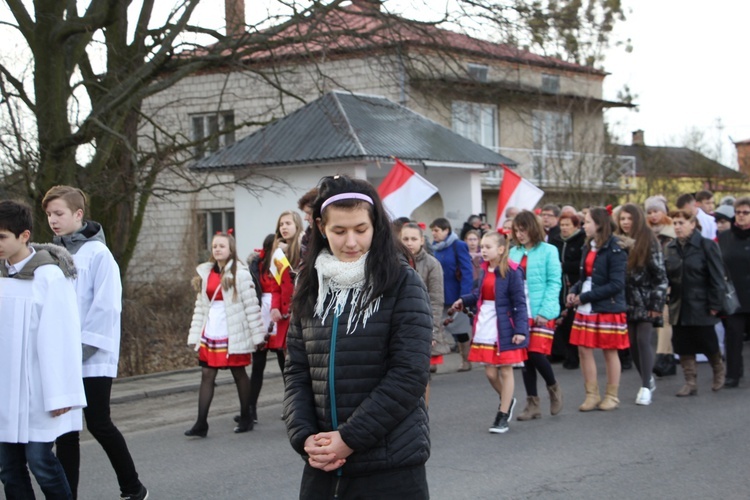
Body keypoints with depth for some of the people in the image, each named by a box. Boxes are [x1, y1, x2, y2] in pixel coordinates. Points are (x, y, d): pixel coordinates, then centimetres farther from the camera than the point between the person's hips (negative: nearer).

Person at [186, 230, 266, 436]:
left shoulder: (240, 273, -6)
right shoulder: (205, 272, 10)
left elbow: (251, 304, -8)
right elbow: (200, 305, 12)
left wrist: (257, 334, -11)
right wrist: (195, 334, 7)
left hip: (233, 334, -5)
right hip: (210, 334, 5)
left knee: (239, 374, 7)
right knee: (206, 376, 1)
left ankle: (246, 418, 20)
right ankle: (201, 423, 1)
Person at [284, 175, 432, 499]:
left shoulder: (403, 284, -6)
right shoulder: (311, 288, 8)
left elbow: (409, 373, -12)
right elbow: (296, 372, 8)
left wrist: (350, 438, -14)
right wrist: (303, 436, -7)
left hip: (392, 465, -4)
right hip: (323, 465, 4)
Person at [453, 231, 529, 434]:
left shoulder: (511, 272, -13)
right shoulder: (485, 270, 7)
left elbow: (519, 302, -13)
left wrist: (520, 330, -17)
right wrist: (464, 301, 2)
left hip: (504, 329, -6)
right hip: (486, 328, 6)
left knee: (505, 371, 6)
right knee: (490, 372, 10)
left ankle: (503, 416, 15)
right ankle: (507, 400, 37)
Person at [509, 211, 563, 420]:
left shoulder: (548, 251, -3)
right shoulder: (514, 253, 8)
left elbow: (554, 283, -6)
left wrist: (545, 311, -14)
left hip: (541, 313, -4)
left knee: (537, 354, -12)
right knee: (525, 357, 7)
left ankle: (554, 389, 17)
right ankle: (532, 404, 16)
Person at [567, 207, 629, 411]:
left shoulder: (614, 250, -14)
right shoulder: (588, 248, 10)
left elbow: (616, 285, -18)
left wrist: (584, 297, -18)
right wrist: (574, 291, -2)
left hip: (608, 308, -7)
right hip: (587, 309, 7)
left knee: (610, 352, 5)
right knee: (584, 350, 5)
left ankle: (612, 396, 17)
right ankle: (592, 395, 15)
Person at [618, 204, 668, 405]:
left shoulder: (649, 242, -7)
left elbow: (660, 275, -8)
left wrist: (657, 304, -12)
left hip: (645, 301, -5)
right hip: (627, 302, 5)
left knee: (643, 340, -11)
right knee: (632, 343, 7)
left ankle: (646, 387, -4)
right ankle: (648, 379, 25)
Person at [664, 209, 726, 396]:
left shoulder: (706, 246, -9)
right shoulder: (671, 248, 7)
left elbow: (716, 277, -9)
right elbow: (665, 275, 10)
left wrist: (714, 304, -12)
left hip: (700, 307, -5)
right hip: (679, 307, 5)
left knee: (707, 343, 6)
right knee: (683, 346, 5)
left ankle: (719, 372, 32)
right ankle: (690, 382, 14)